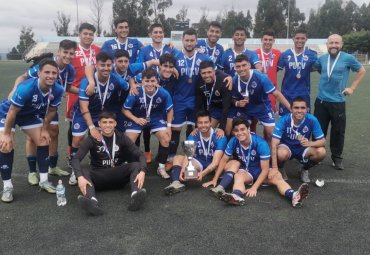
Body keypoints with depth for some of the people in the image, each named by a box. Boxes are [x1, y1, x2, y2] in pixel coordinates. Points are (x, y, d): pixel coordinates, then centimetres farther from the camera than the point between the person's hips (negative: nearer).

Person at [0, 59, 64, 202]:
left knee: (43, 142, -1)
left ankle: (43, 181, 13)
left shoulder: (58, 90, -24)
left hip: (31, 115, 5)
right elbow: (12, 112, -29)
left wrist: (44, 130, 1)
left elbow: (51, 111, -5)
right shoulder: (26, 88, -41)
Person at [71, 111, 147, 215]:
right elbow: (76, 159, -14)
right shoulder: (92, 139, -4)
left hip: (118, 176, 1)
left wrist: (142, 171, -30)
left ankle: (135, 196, -50)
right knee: (82, 170, -29)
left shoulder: (121, 138, -1)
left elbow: (140, 155, -9)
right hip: (98, 177, -1)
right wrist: (80, 176, -35)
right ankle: (93, 202, -56)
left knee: (136, 165, -23)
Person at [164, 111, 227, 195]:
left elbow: (216, 162, -28)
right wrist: (183, 169, -47)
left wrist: (202, 173, -45)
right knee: (178, 158, -22)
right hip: (199, 164, 2)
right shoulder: (193, 136, -11)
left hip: (213, 166, -2)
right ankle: (176, 182, -45)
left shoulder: (219, 136, -19)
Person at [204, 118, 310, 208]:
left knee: (277, 177, -32)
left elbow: (265, 169, -23)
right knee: (238, 176, -33)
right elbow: (223, 160, -2)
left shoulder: (260, 143, -25)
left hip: (261, 171, -1)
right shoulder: (233, 142, -15)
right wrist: (215, 179, -4)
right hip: (245, 171, 2)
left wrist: (254, 187, -31)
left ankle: (293, 196, -60)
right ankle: (236, 196, -66)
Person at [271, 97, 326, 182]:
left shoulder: (312, 120, -20)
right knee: (282, 153, -37)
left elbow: (322, 141, -14)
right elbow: (274, 145, -28)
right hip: (286, 147, -2)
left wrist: (310, 143, -38)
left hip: (303, 149, 2)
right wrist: (274, 168, -36)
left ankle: (305, 169, 6)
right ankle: (280, 169, 1)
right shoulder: (283, 120, -25)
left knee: (321, 152, -25)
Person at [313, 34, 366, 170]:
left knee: (338, 132, 5)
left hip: (338, 102, -2)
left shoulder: (348, 58, -6)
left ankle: (337, 158, 21)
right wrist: (325, 76, 10)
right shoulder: (322, 58, 3)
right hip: (321, 101, 2)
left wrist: (352, 87, 2)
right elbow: (313, 68, 23)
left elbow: (362, 71, 7)